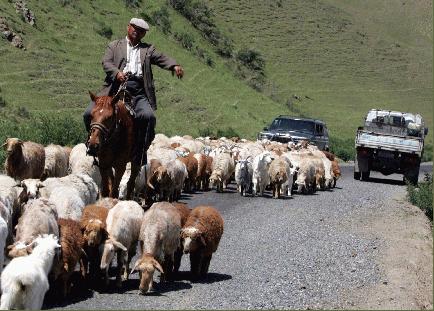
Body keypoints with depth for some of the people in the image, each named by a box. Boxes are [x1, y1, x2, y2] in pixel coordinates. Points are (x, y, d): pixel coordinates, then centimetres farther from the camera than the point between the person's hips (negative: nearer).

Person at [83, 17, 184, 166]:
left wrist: (175, 66, -16)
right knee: (90, 114, -15)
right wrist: (117, 72, -18)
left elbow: (162, 59, 7)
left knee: (148, 116, -27)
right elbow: (106, 62, 5)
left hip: (138, 92, 0)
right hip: (116, 88, 0)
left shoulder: (148, 49, 24)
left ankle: (139, 156, -16)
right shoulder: (114, 46, 21)